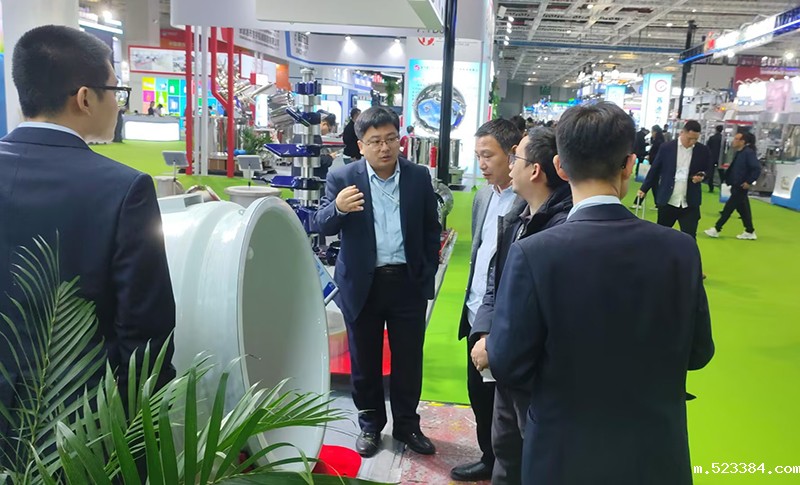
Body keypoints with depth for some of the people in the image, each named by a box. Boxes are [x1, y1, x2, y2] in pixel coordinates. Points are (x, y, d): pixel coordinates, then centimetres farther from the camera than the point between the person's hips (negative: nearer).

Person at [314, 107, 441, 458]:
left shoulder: (419, 177, -1)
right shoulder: (342, 178, -6)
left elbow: (432, 229, 7)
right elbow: (322, 226, -11)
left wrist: (428, 275, 3)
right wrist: (338, 208, -33)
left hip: (409, 283, 1)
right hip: (362, 285, -1)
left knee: (408, 360, 12)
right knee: (364, 361, 13)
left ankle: (407, 425, 32)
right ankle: (370, 425, 33)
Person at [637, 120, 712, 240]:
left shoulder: (703, 150, 0)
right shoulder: (667, 147, -3)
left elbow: (709, 169, 12)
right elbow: (655, 170, 5)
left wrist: (702, 176, -11)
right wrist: (644, 188, 8)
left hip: (690, 203, 0)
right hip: (667, 201, 0)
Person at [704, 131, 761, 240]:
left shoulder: (748, 152, -18)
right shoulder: (740, 152, 9)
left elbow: (757, 168, -23)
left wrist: (749, 182, -20)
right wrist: (729, 167, 6)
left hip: (741, 186, -10)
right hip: (737, 185, 10)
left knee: (729, 207, -2)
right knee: (742, 209, 15)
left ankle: (717, 229, 6)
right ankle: (750, 232, 24)